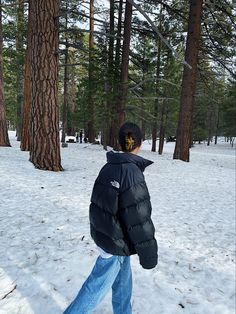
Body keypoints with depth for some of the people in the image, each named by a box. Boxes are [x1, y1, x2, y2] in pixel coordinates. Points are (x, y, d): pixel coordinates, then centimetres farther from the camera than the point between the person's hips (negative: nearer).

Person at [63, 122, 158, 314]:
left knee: (123, 280, 25)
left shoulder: (109, 167, -1)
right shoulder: (132, 173, -27)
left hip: (104, 233, 8)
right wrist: (149, 254, -13)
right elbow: (139, 220, -24)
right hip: (116, 242, -8)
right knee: (97, 286, 11)